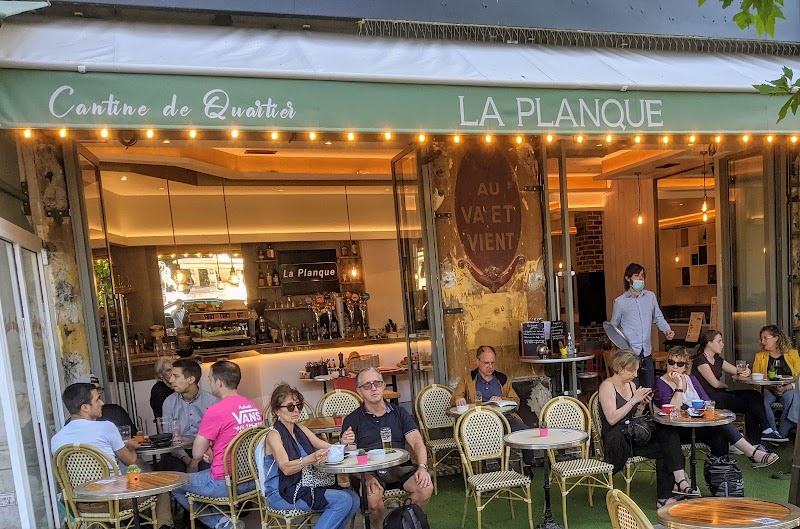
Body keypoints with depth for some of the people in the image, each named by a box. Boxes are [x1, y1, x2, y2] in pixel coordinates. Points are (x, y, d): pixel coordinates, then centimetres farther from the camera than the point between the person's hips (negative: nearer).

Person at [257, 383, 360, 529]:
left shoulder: (301, 430, 12)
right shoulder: (274, 435, -10)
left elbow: (328, 448, 3)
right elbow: (286, 468, -24)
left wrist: (342, 442, -19)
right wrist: (312, 459, -42)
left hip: (304, 487, 7)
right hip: (282, 494, -7)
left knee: (353, 498, -10)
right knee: (342, 500, -21)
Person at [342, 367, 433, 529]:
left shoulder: (399, 413, 13)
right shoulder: (352, 420, 7)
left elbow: (417, 442, 4)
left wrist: (422, 467, -15)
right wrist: (367, 477, -20)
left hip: (400, 468, 2)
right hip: (370, 472, -2)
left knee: (426, 487, -24)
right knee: (373, 497, -33)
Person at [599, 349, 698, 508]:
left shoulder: (631, 385, 16)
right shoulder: (607, 386, -8)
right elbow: (612, 419, -20)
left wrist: (642, 405, -1)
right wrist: (633, 400, -18)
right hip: (617, 441, -8)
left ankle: (665, 497, -17)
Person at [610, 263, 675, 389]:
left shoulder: (650, 296, 9)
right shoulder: (620, 302, -1)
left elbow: (658, 318, 17)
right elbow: (613, 326, 6)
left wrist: (667, 330, -2)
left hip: (647, 353, 4)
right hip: (628, 353, -4)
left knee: (650, 388, 10)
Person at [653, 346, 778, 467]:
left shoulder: (691, 379, 19)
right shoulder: (661, 384, -4)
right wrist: (679, 386, -18)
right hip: (682, 431, -6)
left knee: (719, 435, -30)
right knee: (719, 423, -27)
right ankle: (754, 453, -24)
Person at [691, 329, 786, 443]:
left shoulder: (717, 360, 19)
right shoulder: (700, 360, -11)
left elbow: (737, 371, 14)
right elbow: (715, 383, -14)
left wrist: (745, 371, -9)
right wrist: (725, 386, 8)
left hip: (720, 394, 9)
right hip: (709, 398, -9)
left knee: (754, 395, -8)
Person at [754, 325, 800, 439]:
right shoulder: (759, 356, 10)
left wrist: (785, 388, -19)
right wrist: (772, 388, -16)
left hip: (788, 389, -1)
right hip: (768, 390, 1)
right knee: (762, 402, -32)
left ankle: (782, 436, -24)